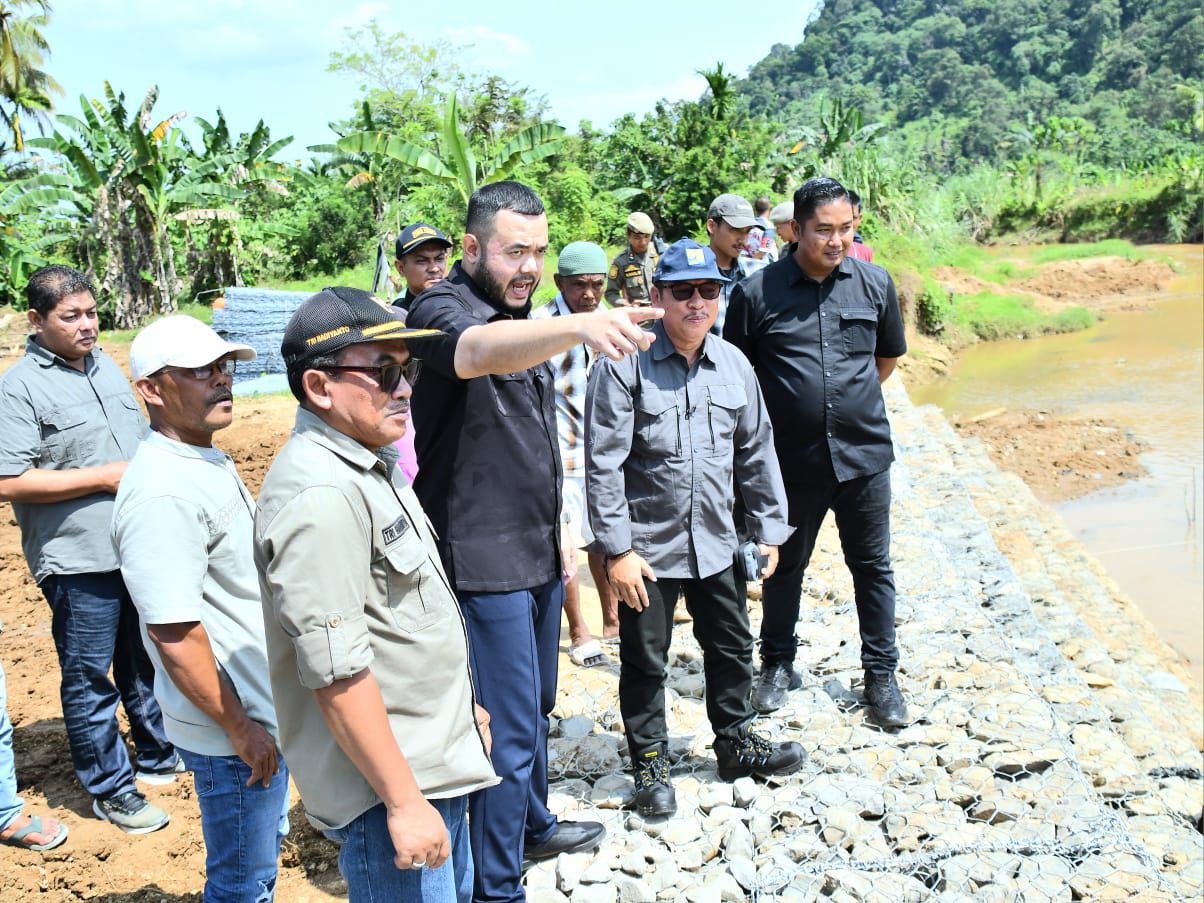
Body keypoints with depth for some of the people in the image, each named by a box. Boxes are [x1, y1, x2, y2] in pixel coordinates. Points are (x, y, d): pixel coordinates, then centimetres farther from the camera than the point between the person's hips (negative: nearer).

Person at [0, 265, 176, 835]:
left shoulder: (106, 366, 10)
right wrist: (106, 476, -18)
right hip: (78, 560, -7)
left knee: (145, 662, 20)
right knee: (89, 679, 5)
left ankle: (160, 755, 37)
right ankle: (110, 788, 19)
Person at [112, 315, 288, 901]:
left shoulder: (210, 462, 7)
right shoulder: (162, 492, -26)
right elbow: (174, 633, -28)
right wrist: (240, 727, -20)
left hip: (263, 710, 9)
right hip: (231, 727, -9)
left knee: (265, 850, 25)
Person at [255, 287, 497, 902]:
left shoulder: (371, 462, 8)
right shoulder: (317, 496, -25)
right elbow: (337, 673, -27)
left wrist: (464, 707, 23)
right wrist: (403, 802, -23)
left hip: (437, 761, 10)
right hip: (387, 783, -10)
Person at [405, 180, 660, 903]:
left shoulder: (524, 320, 11)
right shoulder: (444, 310, -17)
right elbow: (480, 352, -44)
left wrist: (557, 526, 17)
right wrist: (581, 325, -60)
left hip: (537, 551, 9)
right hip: (485, 559, -9)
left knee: (537, 707, 24)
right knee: (513, 730, -2)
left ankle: (534, 827, 45)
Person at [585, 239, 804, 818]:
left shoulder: (733, 364, 3)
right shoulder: (625, 365, -14)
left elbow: (757, 452, 12)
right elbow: (603, 464, -15)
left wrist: (769, 530, 12)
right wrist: (616, 550, -17)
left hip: (716, 542, 5)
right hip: (648, 546, -5)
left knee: (732, 648, 19)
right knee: (644, 660, 9)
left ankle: (735, 743, 41)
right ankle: (649, 763, 29)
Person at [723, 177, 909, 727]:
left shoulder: (875, 284, 1)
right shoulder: (758, 292, -7)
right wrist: (784, 409, 5)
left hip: (864, 454, 2)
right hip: (791, 457, -1)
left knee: (872, 566, 11)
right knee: (785, 565, 14)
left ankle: (881, 673, 26)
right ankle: (778, 664, 32)